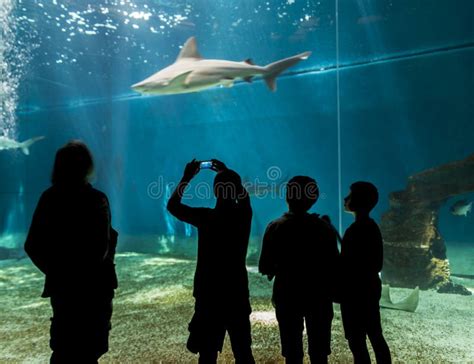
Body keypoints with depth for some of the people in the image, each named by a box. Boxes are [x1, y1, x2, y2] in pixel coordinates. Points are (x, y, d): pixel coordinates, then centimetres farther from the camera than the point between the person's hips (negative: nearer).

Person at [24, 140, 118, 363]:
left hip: (60, 284, 5)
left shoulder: (49, 198, 0)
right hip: (92, 285, -5)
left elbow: (32, 246, 1)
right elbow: (101, 248, -20)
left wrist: (54, 270, 13)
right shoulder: (95, 199, -17)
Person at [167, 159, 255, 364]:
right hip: (237, 294, 3)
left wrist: (186, 177, 9)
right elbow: (243, 195, 20)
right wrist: (228, 175, 22)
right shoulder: (244, 215, -3)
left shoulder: (204, 217, -13)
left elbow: (172, 205, 2)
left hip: (209, 296, -3)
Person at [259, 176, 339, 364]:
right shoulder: (323, 227, -7)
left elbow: (264, 268, -7)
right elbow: (334, 265, -3)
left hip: (287, 297, -1)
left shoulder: (276, 228, -10)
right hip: (318, 297, 1)